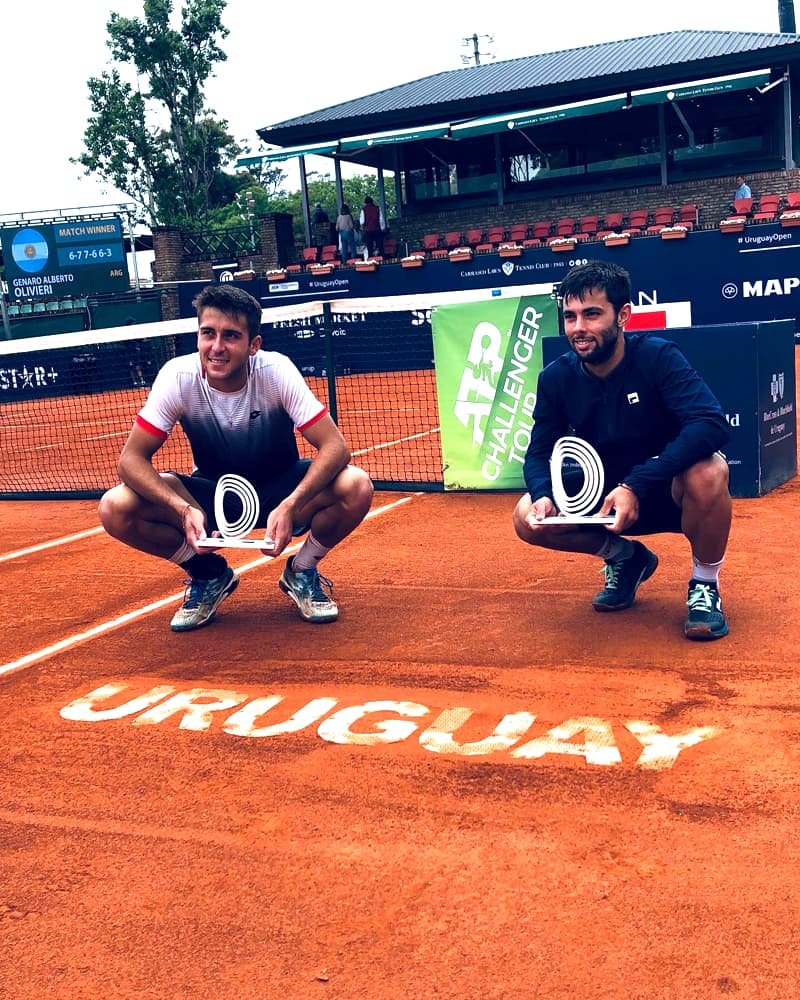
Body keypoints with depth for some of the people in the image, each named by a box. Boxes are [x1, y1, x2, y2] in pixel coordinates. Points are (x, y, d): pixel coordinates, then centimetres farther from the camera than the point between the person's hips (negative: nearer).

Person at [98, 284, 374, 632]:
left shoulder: (276, 370, -24)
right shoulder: (178, 376, -21)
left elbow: (335, 446, -26)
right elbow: (132, 458, -18)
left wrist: (290, 506, -42)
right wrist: (183, 510, -36)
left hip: (279, 489, -1)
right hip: (210, 494, 1)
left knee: (356, 487, -30)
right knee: (115, 508, -23)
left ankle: (302, 571, 0)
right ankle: (209, 574, 3)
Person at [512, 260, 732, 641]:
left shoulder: (657, 357, -21)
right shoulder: (556, 378, -8)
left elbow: (712, 423, -33)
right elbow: (538, 454, -3)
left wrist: (636, 486, -42)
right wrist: (543, 495, -28)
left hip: (670, 491, -4)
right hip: (604, 496, 4)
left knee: (707, 472, -37)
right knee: (528, 517, -17)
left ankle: (705, 584, -9)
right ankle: (625, 557, 11)